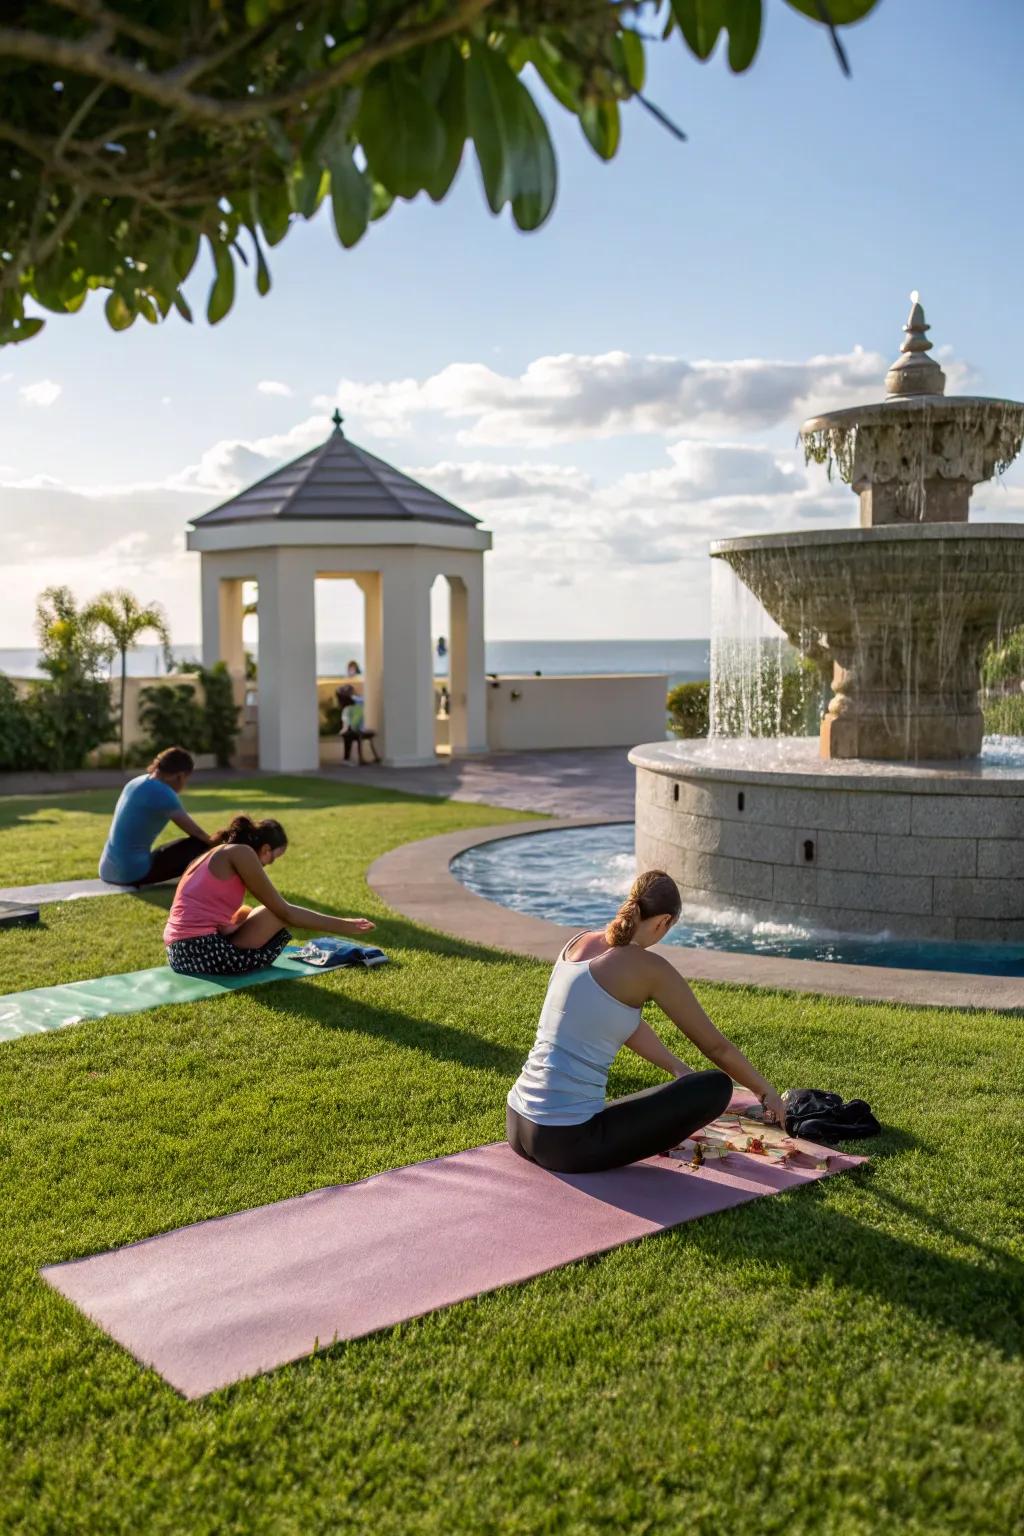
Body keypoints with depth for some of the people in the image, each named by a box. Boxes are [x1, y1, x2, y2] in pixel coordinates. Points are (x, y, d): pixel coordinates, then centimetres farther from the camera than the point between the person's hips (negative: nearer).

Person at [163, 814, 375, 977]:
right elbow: (285, 911, -3)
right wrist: (342, 925, 3)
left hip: (179, 955, 9)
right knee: (277, 913, 5)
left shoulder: (215, 854, 23)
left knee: (245, 913, 32)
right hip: (201, 953, -9)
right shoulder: (240, 852, -3)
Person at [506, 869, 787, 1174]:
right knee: (717, 1087, 1)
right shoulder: (649, 967, -10)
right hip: (568, 1142, -7)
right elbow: (715, 1047, 1)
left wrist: (679, 1069, 36)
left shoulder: (580, 942, 10)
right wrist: (766, 1091, 19)